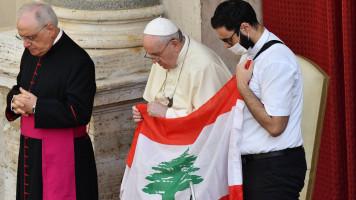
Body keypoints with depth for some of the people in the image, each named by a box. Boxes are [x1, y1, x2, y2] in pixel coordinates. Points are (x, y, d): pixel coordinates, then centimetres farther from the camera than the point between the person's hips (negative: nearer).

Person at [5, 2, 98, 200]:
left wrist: (36, 106, -20)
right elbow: (18, 88, 20)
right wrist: (15, 101, -5)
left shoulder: (78, 62, -17)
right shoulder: (31, 53, 8)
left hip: (62, 154, -8)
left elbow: (80, 113, -21)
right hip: (30, 150, 8)